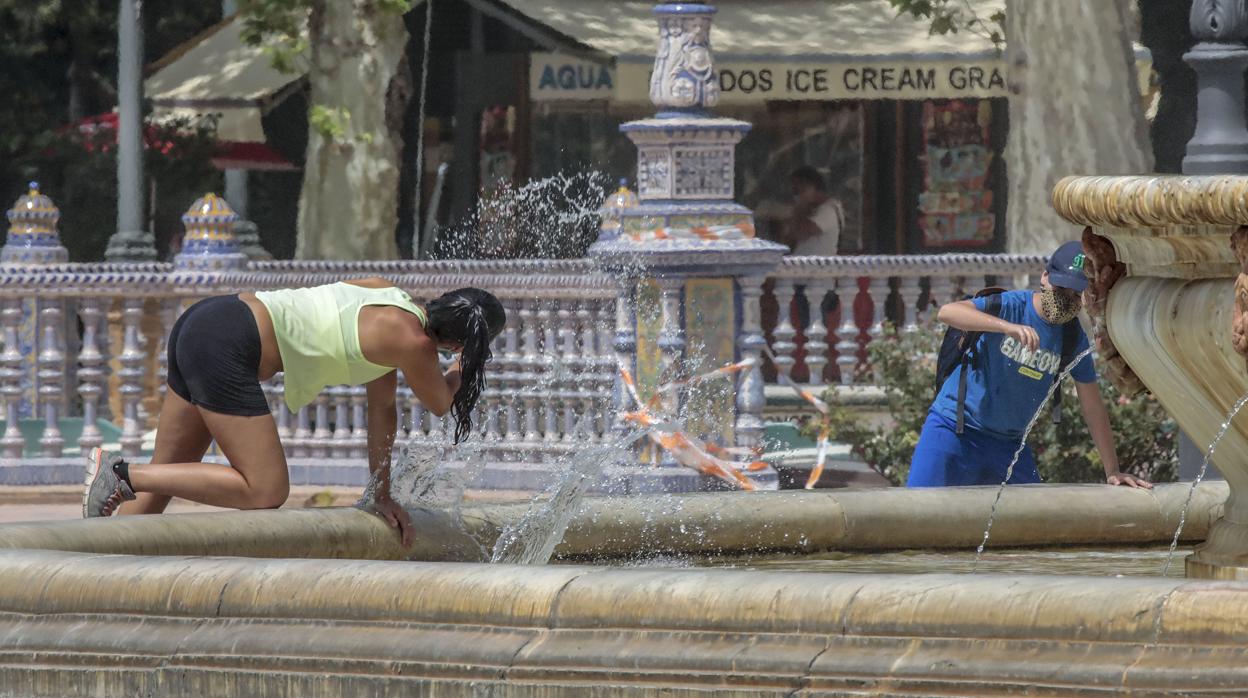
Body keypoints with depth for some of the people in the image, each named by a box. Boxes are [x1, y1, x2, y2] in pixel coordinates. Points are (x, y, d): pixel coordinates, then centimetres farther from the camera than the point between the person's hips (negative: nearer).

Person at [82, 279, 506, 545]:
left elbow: (382, 407, 25)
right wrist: (463, 370, 31)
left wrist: (381, 494, 29)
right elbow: (440, 403, 11)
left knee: (163, 480, 15)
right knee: (266, 492, -8)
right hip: (228, 347, -10)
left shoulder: (387, 296, 18)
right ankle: (122, 474, -11)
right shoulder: (412, 342, -9)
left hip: (204, 320, 10)